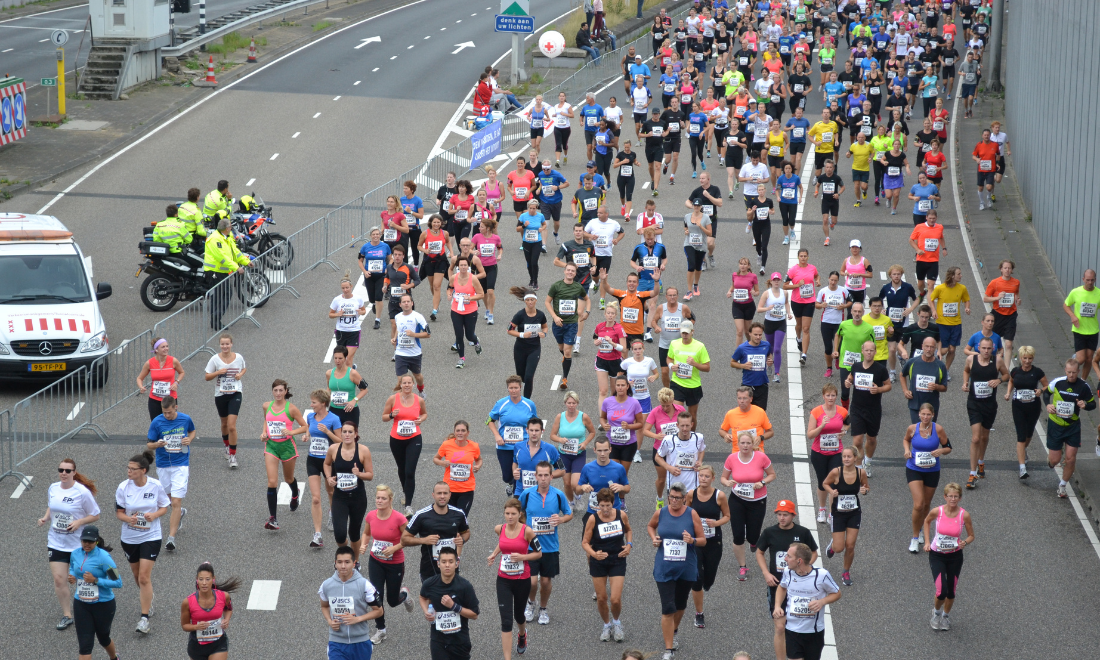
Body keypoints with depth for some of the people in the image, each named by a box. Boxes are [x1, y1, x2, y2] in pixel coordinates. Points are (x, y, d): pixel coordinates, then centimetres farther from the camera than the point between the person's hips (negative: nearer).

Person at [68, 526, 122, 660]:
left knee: (103, 638, 19)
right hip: (81, 605, 4)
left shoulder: (103, 557, -19)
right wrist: (72, 576, -3)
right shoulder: (75, 554, -2)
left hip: (103, 605, -4)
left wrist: (96, 580, -27)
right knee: (84, 644, -3)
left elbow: (118, 582, -19)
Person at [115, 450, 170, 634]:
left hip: (151, 537, -3)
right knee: (137, 575, 17)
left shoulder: (155, 486, -12)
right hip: (129, 538, 3)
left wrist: (154, 515, -20)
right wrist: (129, 519, -24)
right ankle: (149, 599, 47)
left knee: (144, 577, -12)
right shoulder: (123, 487, -9)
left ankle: (145, 617, -8)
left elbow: (164, 507, 1)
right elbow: (119, 512, -2)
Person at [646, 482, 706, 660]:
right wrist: (654, 538, -1)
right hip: (664, 569, -1)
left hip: (686, 569, 1)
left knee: (680, 605, 20)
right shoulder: (660, 513, -4)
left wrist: (692, 540, -24)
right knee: (668, 608, -9)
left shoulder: (692, 514, -7)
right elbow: (650, 526, 19)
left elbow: (703, 541, -3)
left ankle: (672, 632, 49)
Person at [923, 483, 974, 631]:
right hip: (937, 555, -1)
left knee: (951, 591, 9)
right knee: (942, 591, -12)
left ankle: (946, 615, 39)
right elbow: (927, 521, 9)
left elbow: (971, 536, 0)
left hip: (955, 556, 1)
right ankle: (936, 611, 22)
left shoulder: (964, 515, -13)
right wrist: (927, 541, 1)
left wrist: (965, 542, -22)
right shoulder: (937, 512, -15)